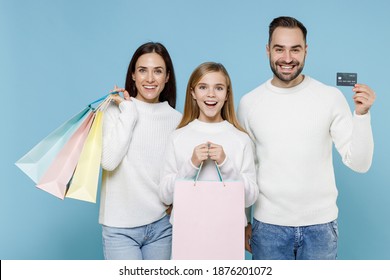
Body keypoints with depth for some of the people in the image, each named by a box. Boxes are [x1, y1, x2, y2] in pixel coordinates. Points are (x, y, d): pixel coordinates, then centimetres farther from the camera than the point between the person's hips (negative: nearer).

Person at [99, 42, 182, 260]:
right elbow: (108, 161, -20)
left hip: (161, 225, 4)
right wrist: (129, 112, -14)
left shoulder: (176, 119, 4)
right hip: (121, 227, -3)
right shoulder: (116, 110, -5)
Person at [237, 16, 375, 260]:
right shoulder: (249, 103, -2)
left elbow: (359, 164, -6)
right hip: (268, 226, 1)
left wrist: (362, 114, -18)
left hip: (320, 225, 0)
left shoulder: (331, 97, -5)